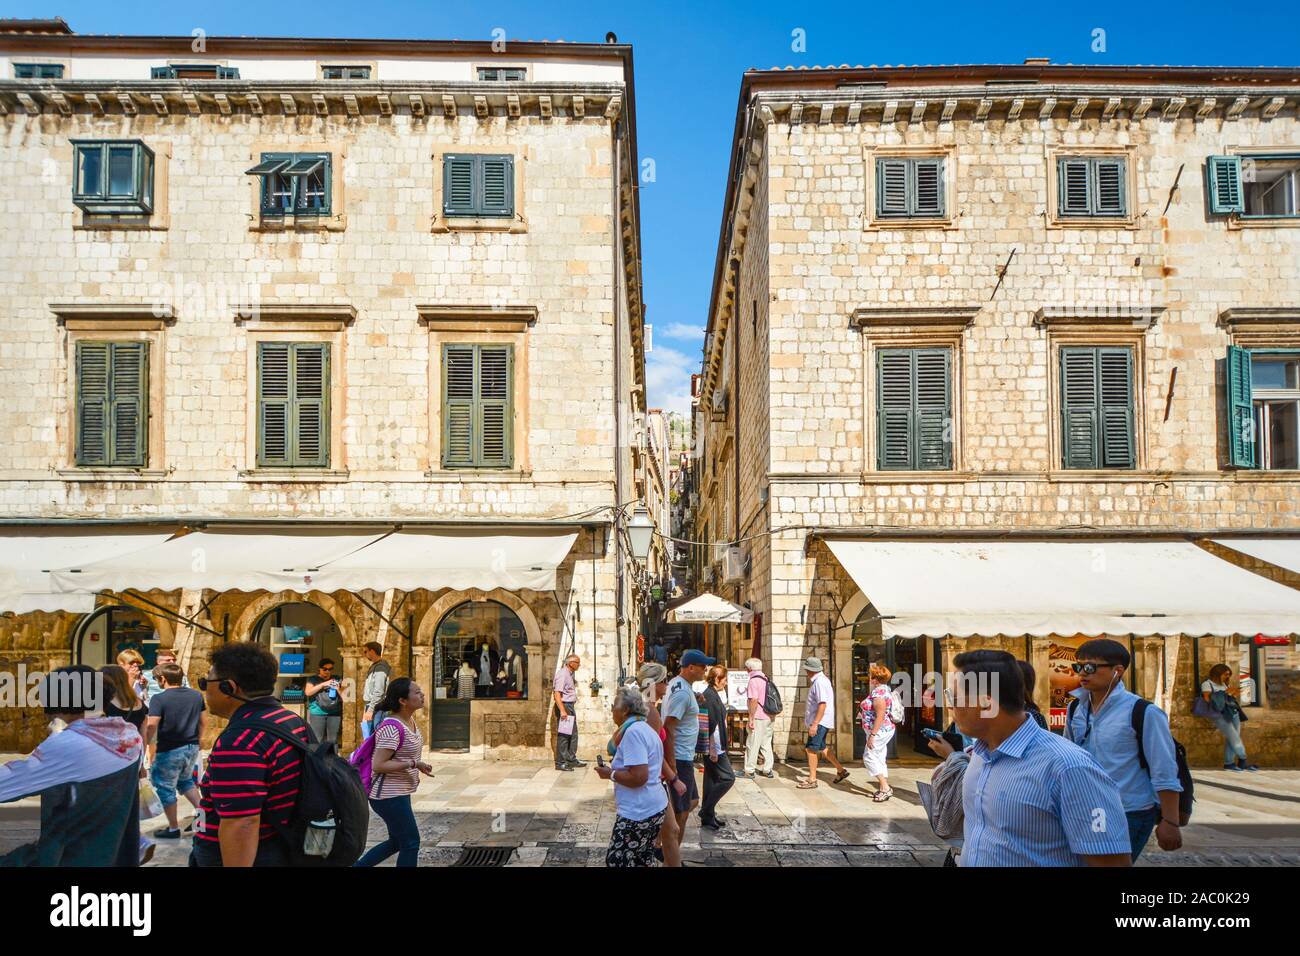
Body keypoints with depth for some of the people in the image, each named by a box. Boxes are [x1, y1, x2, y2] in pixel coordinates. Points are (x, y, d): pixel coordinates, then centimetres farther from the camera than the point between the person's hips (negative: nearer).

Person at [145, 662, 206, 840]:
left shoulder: (159, 699, -15)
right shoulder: (196, 695, 2)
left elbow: (151, 725, -23)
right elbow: (203, 721, 10)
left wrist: (146, 744, -7)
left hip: (169, 751, -6)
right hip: (192, 748, 6)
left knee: (166, 788, 11)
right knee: (185, 780, 28)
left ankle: (173, 828, 19)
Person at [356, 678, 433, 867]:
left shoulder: (409, 720, 5)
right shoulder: (392, 728, -24)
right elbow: (378, 765, -26)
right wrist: (413, 764, -25)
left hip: (399, 793, 10)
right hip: (389, 796, -10)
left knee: (396, 842, 20)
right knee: (411, 844, 1)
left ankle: (356, 865, 31)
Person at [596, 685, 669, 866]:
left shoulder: (633, 732, -19)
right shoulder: (646, 729, 14)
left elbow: (639, 777, -26)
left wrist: (610, 774, -14)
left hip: (639, 813, -10)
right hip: (655, 807, 10)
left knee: (616, 860, -2)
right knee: (642, 860, 16)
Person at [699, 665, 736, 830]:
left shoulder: (714, 694, 13)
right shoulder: (710, 696, -19)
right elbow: (710, 725, -22)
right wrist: (713, 750, -22)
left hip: (714, 747, 10)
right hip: (714, 747, -10)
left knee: (712, 780, 14)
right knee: (728, 778, -7)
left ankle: (708, 816, 21)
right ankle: (707, 811, 1)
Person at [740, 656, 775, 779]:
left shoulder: (753, 681, -14)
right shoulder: (766, 679, 11)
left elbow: (754, 701, -20)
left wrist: (751, 719, -17)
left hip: (758, 718, -8)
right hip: (769, 717, 8)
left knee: (752, 744, 0)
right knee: (766, 744, 13)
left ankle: (749, 771, 5)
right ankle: (768, 770, 16)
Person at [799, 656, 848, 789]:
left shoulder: (819, 682, -20)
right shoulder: (821, 679, 13)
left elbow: (822, 704, -26)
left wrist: (815, 724, -27)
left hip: (820, 722, -11)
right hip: (820, 722, 11)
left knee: (811, 749, -6)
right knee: (821, 748, 18)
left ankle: (812, 780, 0)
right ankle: (841, 771, 25)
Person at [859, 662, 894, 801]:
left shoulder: (878, 692, -19)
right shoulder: (883, 689, 13)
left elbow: (880, 715, -24)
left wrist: (872, 734, -23)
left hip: (879, 731, -10)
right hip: (884, 731, 10)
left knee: (869, 757, -7)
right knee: (879, 759, 13)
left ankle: (885, 788, -7)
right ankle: (883, 789, 18)